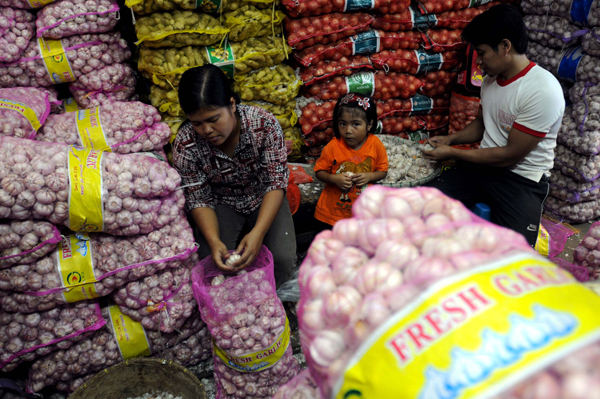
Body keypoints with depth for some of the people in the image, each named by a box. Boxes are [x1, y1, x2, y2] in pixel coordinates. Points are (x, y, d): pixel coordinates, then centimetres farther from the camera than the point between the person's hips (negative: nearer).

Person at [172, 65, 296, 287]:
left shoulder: (264, 124, -27)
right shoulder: (185, 145, -24)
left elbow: (276, 182, -23)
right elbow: (198, 200, -14)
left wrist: (258, 232, -36)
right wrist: (214, 241, -33)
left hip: (264, 200, 0)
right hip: (221, 204, 1)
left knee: (283, 259, -21)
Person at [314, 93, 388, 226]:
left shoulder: (376, 145, -11)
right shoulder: (333, 146, -15)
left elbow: (383, 171, 0)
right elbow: (319, 172, -7)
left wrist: (369, 176, -20)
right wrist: (334, 179, -25)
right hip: (333, 208, -1)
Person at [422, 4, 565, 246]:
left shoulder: (543, 91, -21)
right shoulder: (491, 78, 6)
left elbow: (510, 155, -19)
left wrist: (452, 153, -12)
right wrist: (451, 139, 5)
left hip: (522, 179, -6)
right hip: (483, 164, 7)